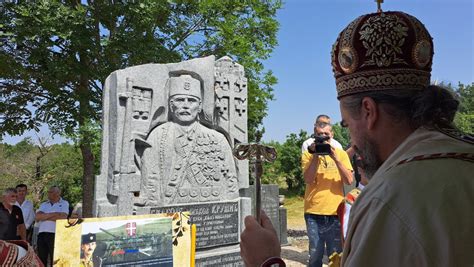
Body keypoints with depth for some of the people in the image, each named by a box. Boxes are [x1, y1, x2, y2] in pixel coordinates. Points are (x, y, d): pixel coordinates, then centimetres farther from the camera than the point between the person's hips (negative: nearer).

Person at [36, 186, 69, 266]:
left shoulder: (64, 203, 3)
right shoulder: (43, 204, 17)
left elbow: (63, 217, -13)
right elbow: (37, 217, 1)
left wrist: (44, 216, -2)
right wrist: (53, 214, -9)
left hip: (56, 235, -5)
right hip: (41, 234, 5)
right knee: (41, 260, 9)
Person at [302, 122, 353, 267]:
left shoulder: (341, 153, 8)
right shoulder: (308, 154, 4)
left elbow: (349, 180, -4)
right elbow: (308, 179, -11)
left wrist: (335, 158, -14)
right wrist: (316, 156, -16)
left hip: (336, 212, 1)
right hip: (314, 212, -1)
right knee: (315, 254, 6)